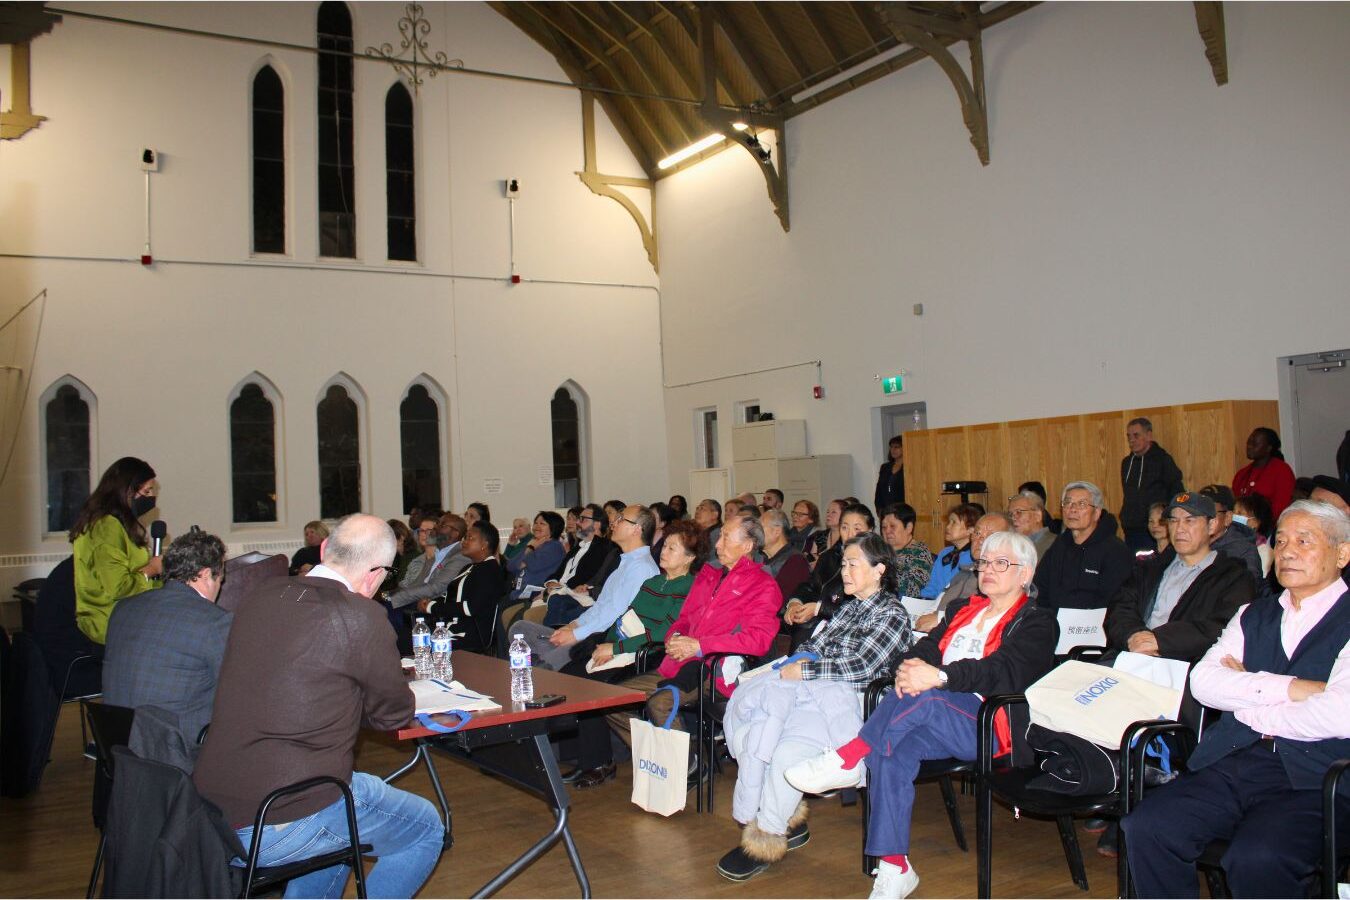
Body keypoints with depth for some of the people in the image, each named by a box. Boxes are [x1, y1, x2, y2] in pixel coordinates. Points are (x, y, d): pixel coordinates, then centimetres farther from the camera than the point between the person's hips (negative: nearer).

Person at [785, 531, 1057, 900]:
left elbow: (1003, 669, -13)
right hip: (936, 719, 5)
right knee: (892, 752, -26)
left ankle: (848, 760, -27)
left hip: (989, 723, -5)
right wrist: (911, 665, -14)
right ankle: (894, 869, -22)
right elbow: (928, 645, 13)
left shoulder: (1037, 623, 5)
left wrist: (939, 677, -30)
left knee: (921, 698, -35)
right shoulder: (963, 609, 26)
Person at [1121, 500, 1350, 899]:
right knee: (1145, 828, -19)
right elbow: (1203, 681, 5)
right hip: (1231, 765, 5)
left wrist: (1251, 708, -1)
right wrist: (1287, 688, -8)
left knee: (1256, 858, -32)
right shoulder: (1253, 615, 20)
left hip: (1314, 780, -5)